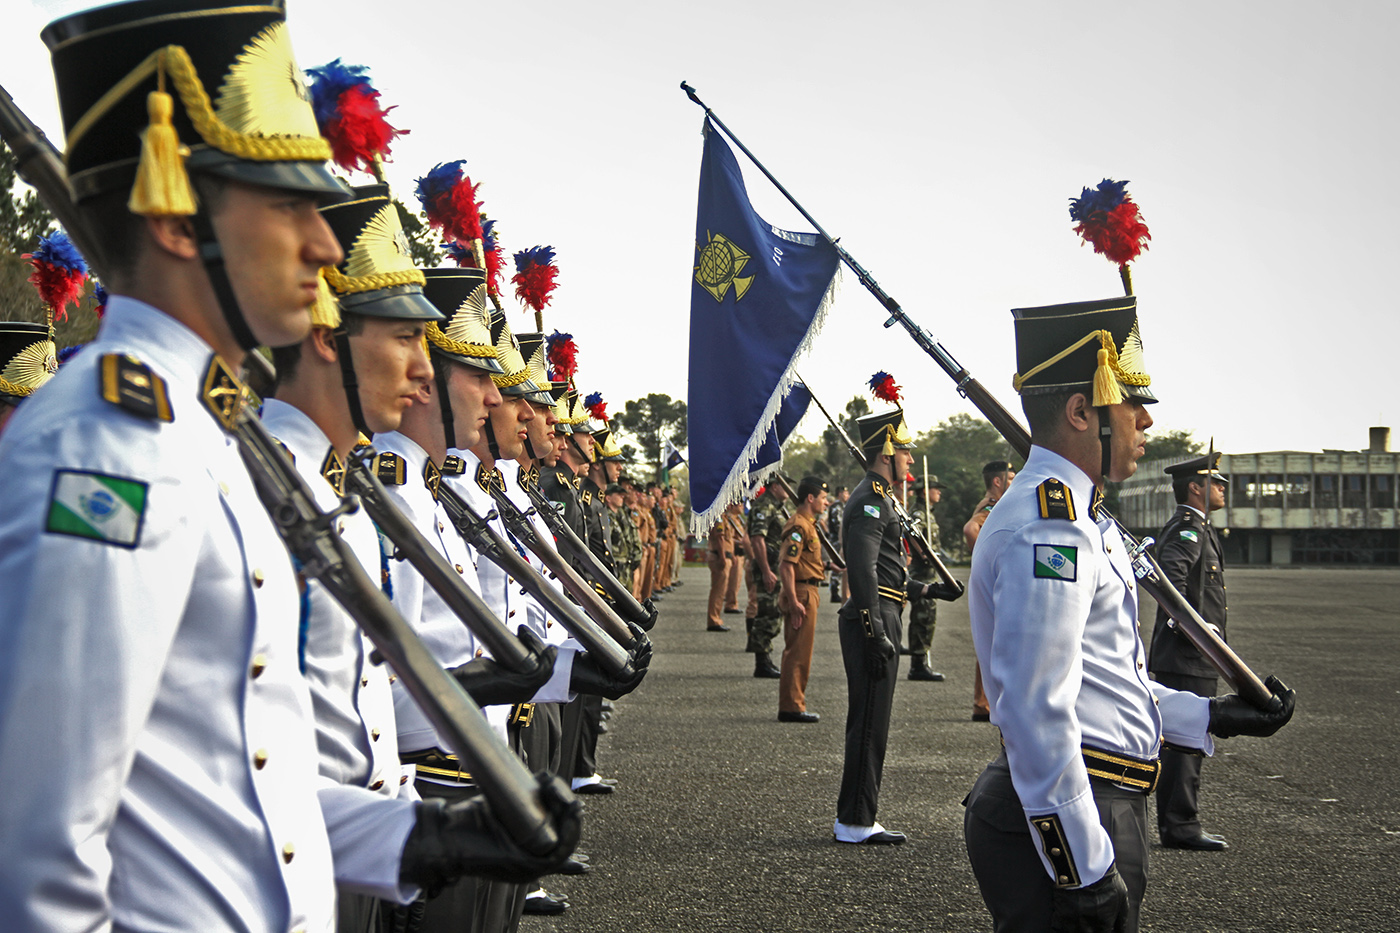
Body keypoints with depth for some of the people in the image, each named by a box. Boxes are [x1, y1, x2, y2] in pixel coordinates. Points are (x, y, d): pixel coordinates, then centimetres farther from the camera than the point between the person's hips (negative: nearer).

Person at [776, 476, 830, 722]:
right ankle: (791, 707, -4)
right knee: (799, 653, -7)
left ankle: (792, 704, 20)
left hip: (809, 593, 11)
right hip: (802, 594, -11)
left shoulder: (808, 524, 17)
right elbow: (786, 566, -23)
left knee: (798, 651, 14)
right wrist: (794, 601, -26)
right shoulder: (799, 526, -16)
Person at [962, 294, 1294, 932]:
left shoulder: (1075, 517, 15)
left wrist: (1211, 717, 15)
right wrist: (1083, 874, -23)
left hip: (1103, 805, 10)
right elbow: (1036, 713, -25)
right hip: (1064, 827, -10)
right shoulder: (1049, 526, -19)